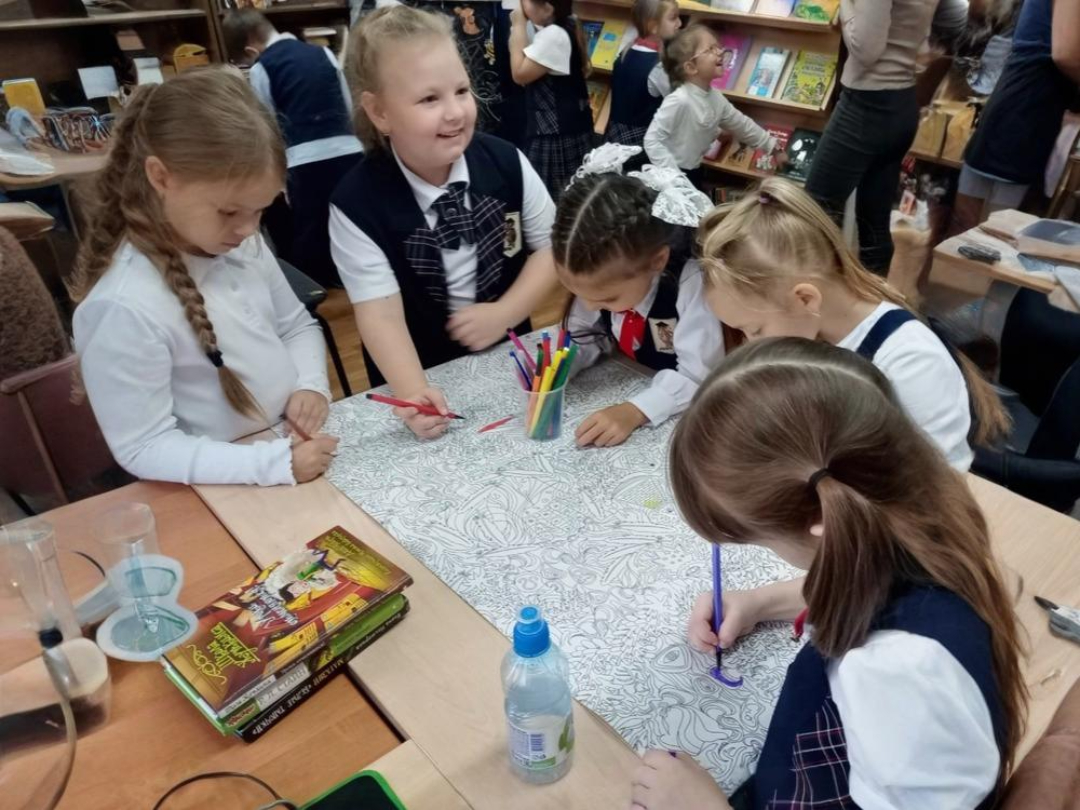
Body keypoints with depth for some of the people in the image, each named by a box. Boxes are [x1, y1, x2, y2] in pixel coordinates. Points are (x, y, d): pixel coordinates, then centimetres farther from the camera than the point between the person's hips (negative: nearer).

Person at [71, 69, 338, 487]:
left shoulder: (243, 244, -2)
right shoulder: (124, 308, -21)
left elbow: (296, 325, 11)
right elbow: (144, 448, -18)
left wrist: (311, 385, -8)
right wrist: (277, 463, -24)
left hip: (300, 442, 4)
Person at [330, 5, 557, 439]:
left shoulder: (505, 162, -8)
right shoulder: (357, 203, -16)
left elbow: (552, 245, 0)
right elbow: (380, 313, -18)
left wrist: (504, 313, -14)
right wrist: (413, 394, -33)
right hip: (422, 378, 0)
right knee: (419, 417, -19)